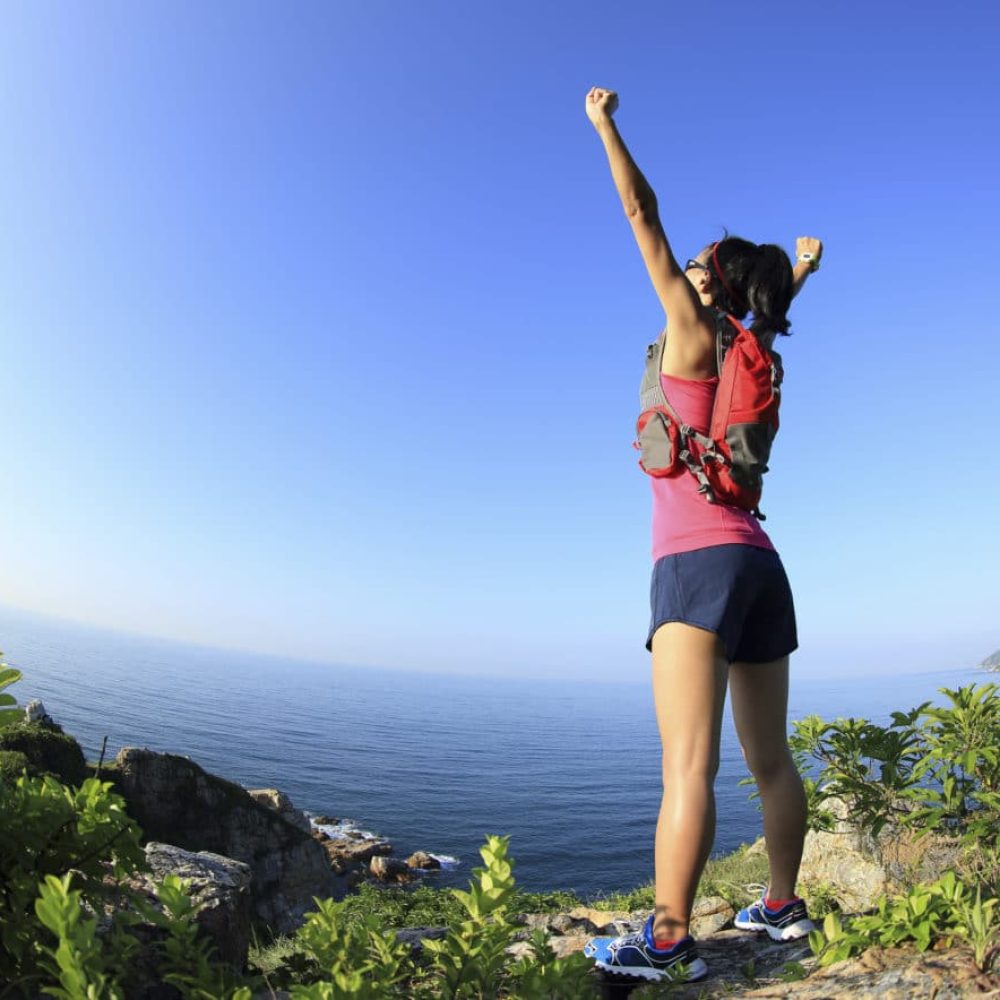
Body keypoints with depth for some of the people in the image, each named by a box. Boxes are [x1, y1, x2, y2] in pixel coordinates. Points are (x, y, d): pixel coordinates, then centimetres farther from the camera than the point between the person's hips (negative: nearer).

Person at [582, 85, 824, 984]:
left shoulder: (694, 330, 4)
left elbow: (644, 217, 8)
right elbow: (771, 312, 46)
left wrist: (605, 126, 17)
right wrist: (797, 275, 63)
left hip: (700, 560, -8)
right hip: (758, 563, 9)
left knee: (689, 763, -13)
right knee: (770, 757, 14)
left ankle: (668, 942, -10)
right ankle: (783, 906, 25)